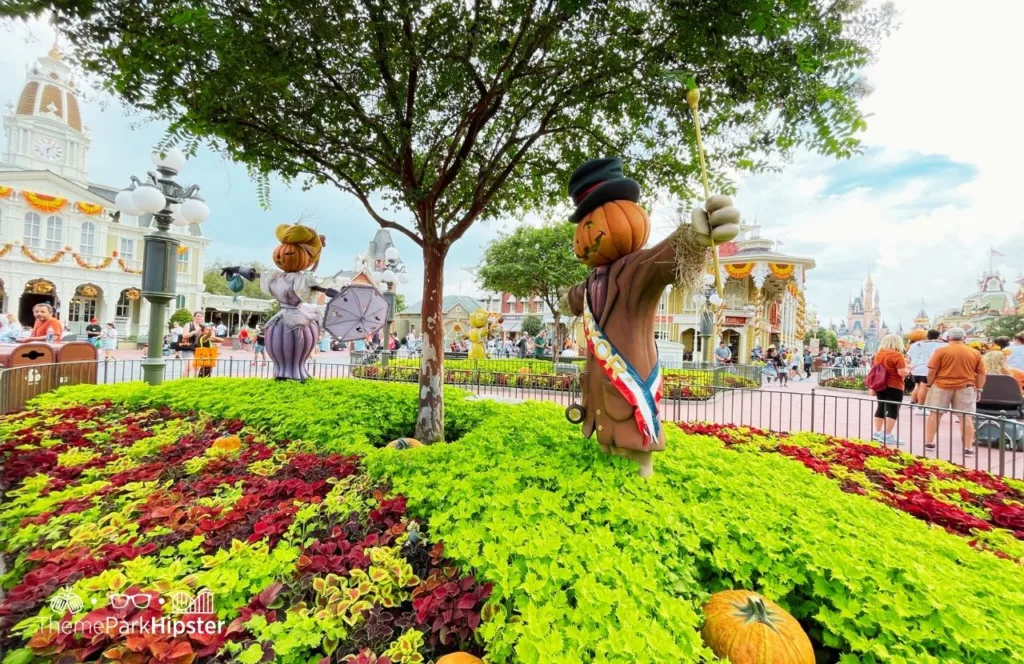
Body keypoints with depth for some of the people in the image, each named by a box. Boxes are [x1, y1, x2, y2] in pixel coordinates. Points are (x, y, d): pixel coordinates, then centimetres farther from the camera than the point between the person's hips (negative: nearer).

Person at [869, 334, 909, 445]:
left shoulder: (878, 354, 8)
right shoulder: (897, 355, -13)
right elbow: (902, 373, -18)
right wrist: (908, 370, 5)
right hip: (894, 387, -7)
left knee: (881, 408, 15)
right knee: (893, 410, -3)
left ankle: (877, 432, 20)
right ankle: (887, 435, -4)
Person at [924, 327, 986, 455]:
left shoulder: (941, 351, -6)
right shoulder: (975, 353, 4)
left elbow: (932, 371, -8)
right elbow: (981, 373, 6)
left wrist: (929, 385, 3)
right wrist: (979, 390, 12)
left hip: (941, 386, -2)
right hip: (965, 388, 2)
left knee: (934, 414, 6)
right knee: (966, 417, 5)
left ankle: (929, 442, 11)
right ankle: (968, 448, 5)